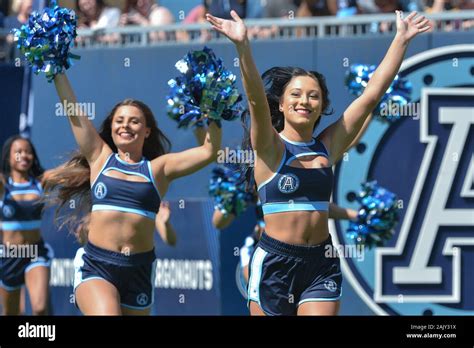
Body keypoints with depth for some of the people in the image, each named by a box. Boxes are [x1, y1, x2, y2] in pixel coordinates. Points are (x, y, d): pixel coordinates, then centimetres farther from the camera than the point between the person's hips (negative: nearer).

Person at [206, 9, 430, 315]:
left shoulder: (328, 146, 7)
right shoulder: (270, 148, -3)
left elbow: (372, 93, 5)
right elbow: (256, 99, -21)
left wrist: (401, 40, 2)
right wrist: (243, 45, -36)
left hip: (321, 264, 3)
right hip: (275, 261, -3)